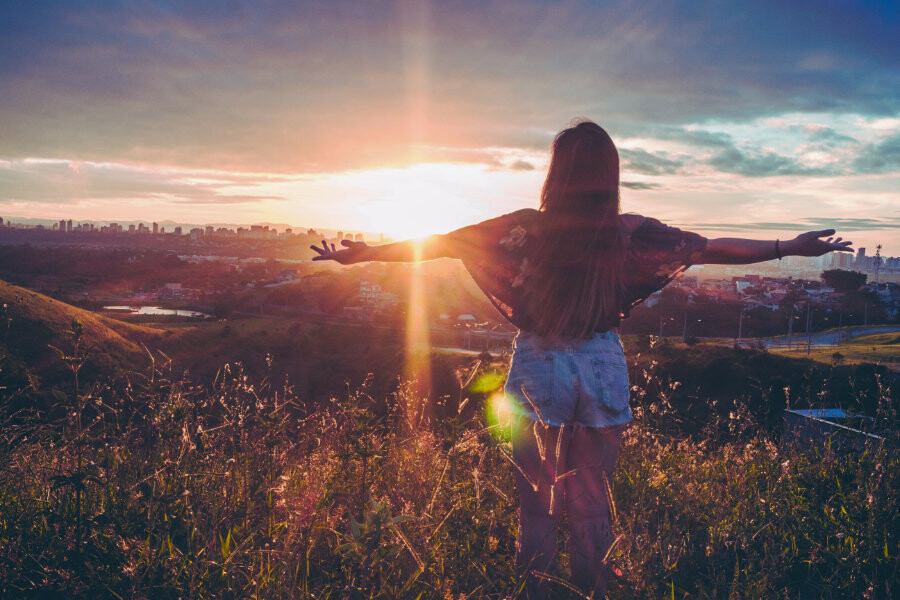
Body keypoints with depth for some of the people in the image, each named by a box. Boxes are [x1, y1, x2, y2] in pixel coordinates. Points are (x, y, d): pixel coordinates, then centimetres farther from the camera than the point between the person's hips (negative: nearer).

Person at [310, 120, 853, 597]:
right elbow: (714, 248, 0)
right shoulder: (631, 234, -9)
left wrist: (362, 253, 3)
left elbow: (439, 242, -7)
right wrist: (791, 247, 13)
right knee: (593, 501, 15)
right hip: (603, 372, 2)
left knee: (538, 498, 13)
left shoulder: (529, 228, -13)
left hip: (539, 372, -1)